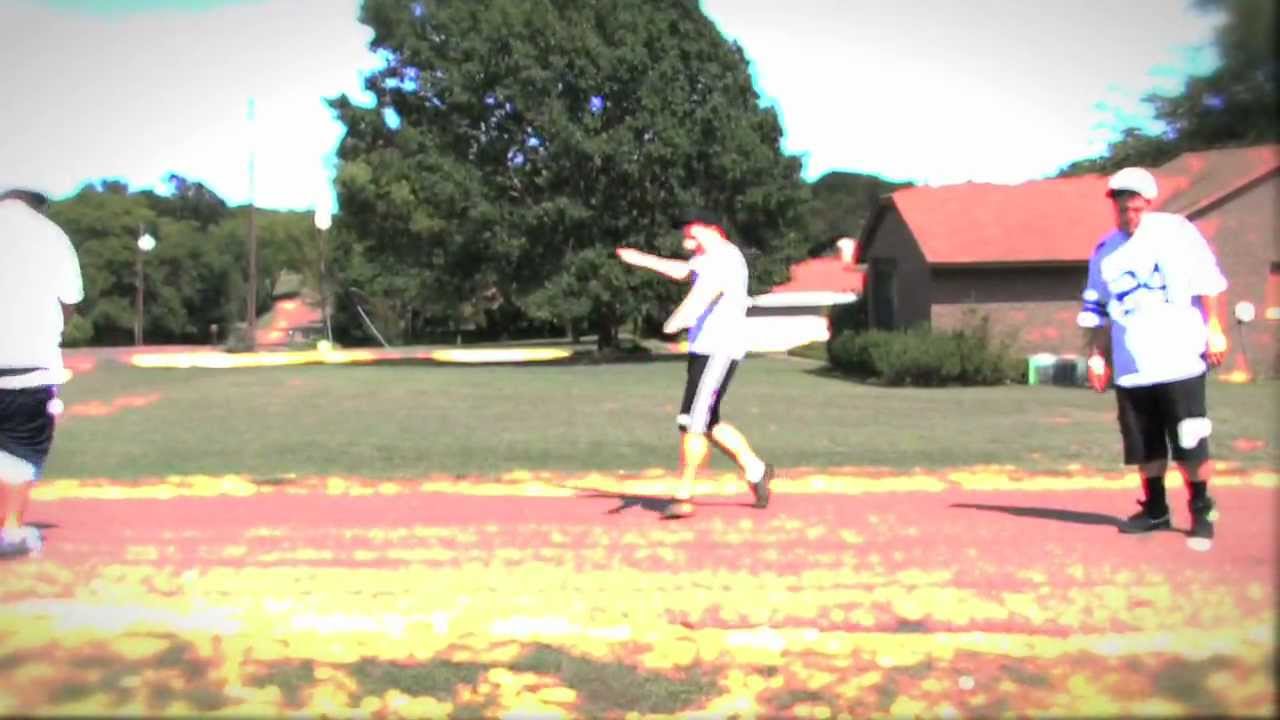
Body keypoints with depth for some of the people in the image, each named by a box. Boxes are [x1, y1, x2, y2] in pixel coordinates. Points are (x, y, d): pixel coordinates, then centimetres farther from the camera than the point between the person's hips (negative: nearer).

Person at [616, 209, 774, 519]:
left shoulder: (725, 257, -14)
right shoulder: (707, 257, 18)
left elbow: (707, 288, -35)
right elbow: (682, 271, 40)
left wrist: (679, 318, -53)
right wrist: (641, 259, 46)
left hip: (719, 350, -10)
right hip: (703, 350, 10)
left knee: (693, 422, -9)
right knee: (708, 422, 14)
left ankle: (684, 495, -2)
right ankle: (755, 470, 25)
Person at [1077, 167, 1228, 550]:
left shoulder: (1175, 230, 0)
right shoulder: (1104, 252, 11)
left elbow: (1208, 280, -1)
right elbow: (1097, 310, 15)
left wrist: (1214, 329, -7)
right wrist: (1097, 356, 11)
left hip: (1180, 359, -4)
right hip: (1130, 368, 4)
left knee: (1190, 444, -3)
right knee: (1144, 446, 9)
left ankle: (1201, 513, 12)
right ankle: (1155, 509, 24)